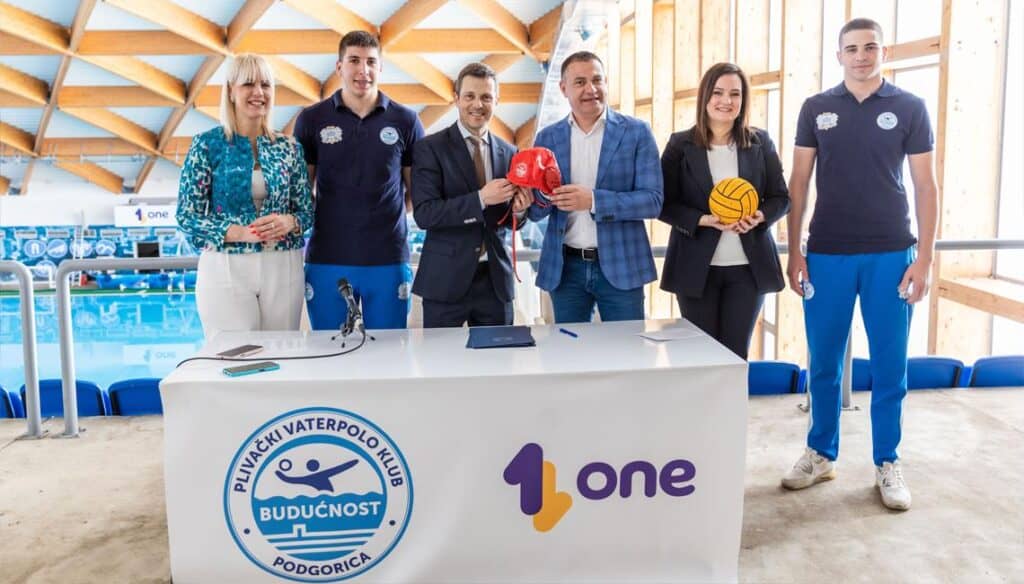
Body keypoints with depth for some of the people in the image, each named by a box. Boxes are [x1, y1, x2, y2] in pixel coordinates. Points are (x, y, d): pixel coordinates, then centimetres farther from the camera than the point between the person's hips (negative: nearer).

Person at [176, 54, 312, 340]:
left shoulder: (288, 147, 7)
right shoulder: (207, 145, -1)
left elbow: (307, 210, 10)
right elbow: (187, 216, -3)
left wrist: (289, 222, -12)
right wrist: (238, 232, -17)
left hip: (283, 267, 3)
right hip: (226, 267, -3)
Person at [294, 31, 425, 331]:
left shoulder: (405, 120, 4)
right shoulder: (311, 119, 4)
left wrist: (393, 213, -5)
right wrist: (301, 220, -6)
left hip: (389, 260, 0)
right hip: (327, 260, 0)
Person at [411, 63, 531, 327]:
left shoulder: (508, 153, 9)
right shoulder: (430, 148, -4)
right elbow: (424, 213, -14)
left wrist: (518, 209, -8)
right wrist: (480, 198, -22)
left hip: (495, 279, 4)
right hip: (446, 279, -4)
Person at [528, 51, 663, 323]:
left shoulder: (636, 132, -2)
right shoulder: (547, 137, 5)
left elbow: (653, 200, -9)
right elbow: (535, 211, 5)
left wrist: (593, 200, -22)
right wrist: (546, 195, -18)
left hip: (621, 267, -2)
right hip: (564, 268, 2)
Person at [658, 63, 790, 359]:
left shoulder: (760, 142, 7)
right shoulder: (680, 144, 1)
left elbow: (781, 197, 10)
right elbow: (665, 204, -1)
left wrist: (760, 216, -12)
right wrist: (704, 220, -17)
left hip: (748, 267, 2)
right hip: (696, 268, -1)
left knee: (736, 355, 6)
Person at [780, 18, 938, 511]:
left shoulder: (909, 108, 2)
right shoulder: (816, 109, 5)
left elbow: (924, 185, 2)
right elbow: (798, 183, 5)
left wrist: (924, 257, -5)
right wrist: (794, 252, -1)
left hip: (890, 254, -1)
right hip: (827, 254, 1)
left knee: (889, 365, 5)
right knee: (824, 363, 8)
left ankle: (886, 463, 19)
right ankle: (821, 453, 23)